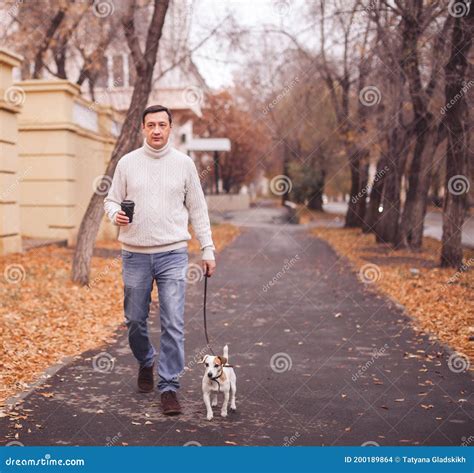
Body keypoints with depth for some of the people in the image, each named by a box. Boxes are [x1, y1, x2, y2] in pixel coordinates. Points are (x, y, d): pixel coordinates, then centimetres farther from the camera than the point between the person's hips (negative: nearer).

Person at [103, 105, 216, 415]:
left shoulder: (184, 163, 3)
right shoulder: (127, 162, 4)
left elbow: (198, 209, 7)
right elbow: (111, 200, 10)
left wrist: (208, 250, 3)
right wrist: (116, 214, -14)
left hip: (173, 254, -1)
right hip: (135, 254, 2)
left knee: (173, 324, -6)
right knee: (135, 320, 11)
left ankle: (169, 387, 3)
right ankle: (146, 363, 39)